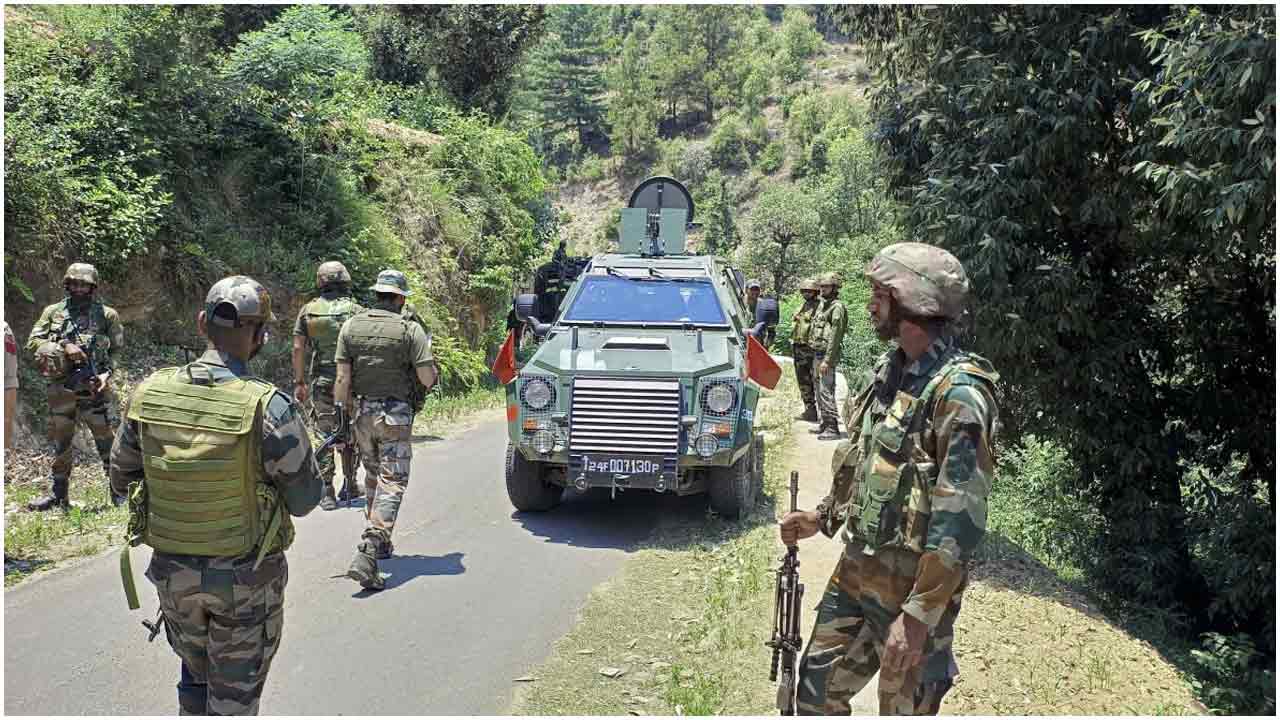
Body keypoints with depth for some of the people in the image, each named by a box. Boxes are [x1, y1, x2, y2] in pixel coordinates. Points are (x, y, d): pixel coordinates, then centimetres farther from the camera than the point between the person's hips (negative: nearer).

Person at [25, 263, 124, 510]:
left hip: (95, 387, -3)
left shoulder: (106, 314, 3)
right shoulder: (53, 312, 7)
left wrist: (106, 373, -9)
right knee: (59, 443, 11)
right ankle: (57, 494, 22)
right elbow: (33, 341, 2)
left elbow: (117, 349, 7)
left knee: (107, 439, -3)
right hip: (60, 388, 3)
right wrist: (63, 347, -14)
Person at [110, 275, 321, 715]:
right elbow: (305, 500, -14)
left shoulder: (149, 394, -10)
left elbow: (121, 478, 3)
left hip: (172, 570, 4)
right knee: (234, 694, 14)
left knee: (196, 673, 27)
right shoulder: (269, 407, -24)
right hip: (246, 579, -4)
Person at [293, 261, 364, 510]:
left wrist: (299, 382, 6)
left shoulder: (308, 310, 2)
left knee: (325, 435, 6)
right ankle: (349, 485, 20)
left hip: (321, 383, 1)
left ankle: (326, 492, 5)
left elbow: (298, 348, 0)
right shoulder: (356, 310, -4)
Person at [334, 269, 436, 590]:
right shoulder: (409, 329, -9)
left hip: (362, 411, 5)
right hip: (396, 414, -4)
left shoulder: (351, 326, 1)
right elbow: (428, 379, -12)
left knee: (373, 476, 22)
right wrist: (428, 359, 9)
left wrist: (344, 411, 11)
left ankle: (379, 542, 33)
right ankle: (367, 553, -19)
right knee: (392, 482, -4)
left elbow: (343, 378, 0)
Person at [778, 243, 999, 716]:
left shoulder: (958, 392, -21)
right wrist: (822, 518, 14)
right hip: (855, 569, 8)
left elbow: (961, 521, -24)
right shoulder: (889, 370, 6)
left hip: (912, 585, -8)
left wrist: (919, 615, -25)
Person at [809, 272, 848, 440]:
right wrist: (816, 359, 17)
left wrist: (827, 360, -22)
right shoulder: (822, 305, 16)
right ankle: (823, 423, 25)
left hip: (827, 355, -10)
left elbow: (835, 336, -18)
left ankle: (832, 428, -9)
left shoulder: (837, 307, -13)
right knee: (818, 390, 15)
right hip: (817, 353, 10)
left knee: (826, 392, -11)